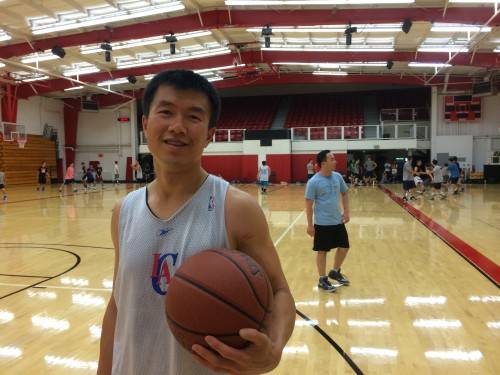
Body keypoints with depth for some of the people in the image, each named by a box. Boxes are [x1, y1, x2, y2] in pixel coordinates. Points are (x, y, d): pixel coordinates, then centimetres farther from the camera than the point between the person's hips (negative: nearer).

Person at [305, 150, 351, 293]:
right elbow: (309, 204, -11)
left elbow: (344, 194, 15)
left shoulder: (338, 177, 1)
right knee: (322, 251, 5)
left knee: (344, 247, 13)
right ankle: (322, 280, 20)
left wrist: (346, 212, 6)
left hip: (338, 221, 6)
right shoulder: (314, 182, -15)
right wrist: (310, 224, -11)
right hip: (322, 223, -6)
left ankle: (335, 272, 36)